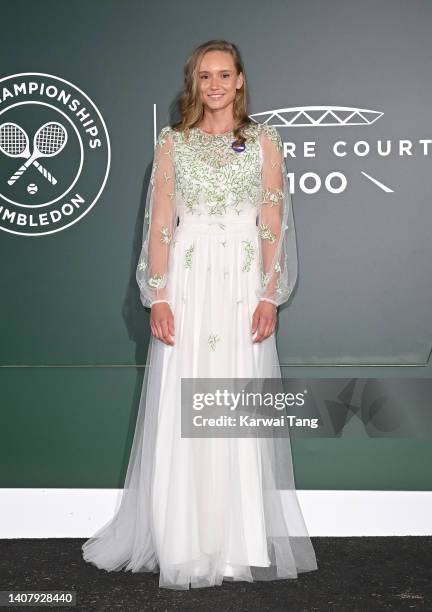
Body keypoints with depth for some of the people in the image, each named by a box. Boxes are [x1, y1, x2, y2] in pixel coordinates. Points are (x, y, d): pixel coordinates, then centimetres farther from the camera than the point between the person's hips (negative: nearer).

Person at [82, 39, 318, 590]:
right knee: (181, 412, 0)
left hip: (244, 285, 0)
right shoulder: (172, 142, 8)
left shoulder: (264, 141, 8)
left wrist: (270, 296, -6)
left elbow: (273, 226, 3)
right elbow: (160, 225, 3)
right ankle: (184, 547, 11)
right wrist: (158, 297, -6)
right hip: (187, 283, 0)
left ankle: (244, 543, 13)